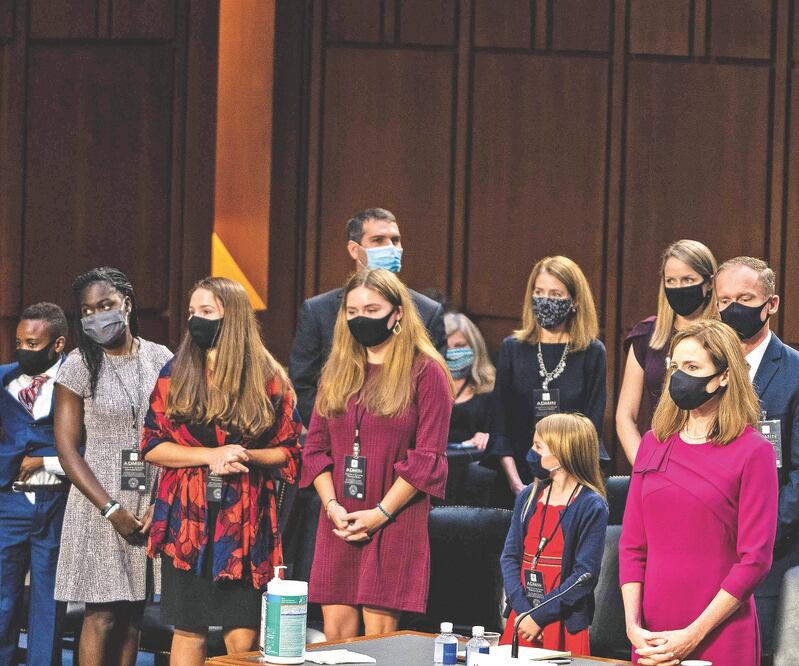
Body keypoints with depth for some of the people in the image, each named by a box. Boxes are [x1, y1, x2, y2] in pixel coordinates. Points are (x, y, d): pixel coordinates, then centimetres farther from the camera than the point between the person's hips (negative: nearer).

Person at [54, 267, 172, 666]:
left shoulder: (161, 360, 6)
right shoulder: (80, 367, -2)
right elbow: (67, 449, -4)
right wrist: (112, 510, -12)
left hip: (153, 503, 3)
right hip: (100, 503, -3)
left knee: (133, 616, 7)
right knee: (101, 615, -5)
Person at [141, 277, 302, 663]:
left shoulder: (267, 379, 3)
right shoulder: (175, 374, 6)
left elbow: (289, 451, 6)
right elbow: (151, 446, 2)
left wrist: (247, 456, -13)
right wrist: (211, 455, -11)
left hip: (245, 520, -1)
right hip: (186, 520, 1)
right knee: (188, 631, 3)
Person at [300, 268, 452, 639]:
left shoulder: (425, 372, -2)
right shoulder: (336, 371, 14)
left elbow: (428, 456, -7)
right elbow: (315, 446, 11)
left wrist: (380, 513, -12)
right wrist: (332, 505, -4)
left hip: (394, 523, -5)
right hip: (338, 523, 5)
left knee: (378, 634, -6)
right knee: (336, 632, 1)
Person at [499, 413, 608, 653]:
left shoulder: (591, 507, -8)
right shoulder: (528, 497, 9)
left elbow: (585, 574, -12)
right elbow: (510, 556, 4)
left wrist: (539, 616, -15)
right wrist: (522, 609, -10)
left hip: (564, 625, -5)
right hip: (522, 617, 5)